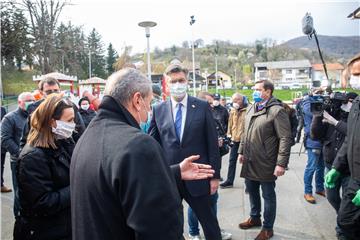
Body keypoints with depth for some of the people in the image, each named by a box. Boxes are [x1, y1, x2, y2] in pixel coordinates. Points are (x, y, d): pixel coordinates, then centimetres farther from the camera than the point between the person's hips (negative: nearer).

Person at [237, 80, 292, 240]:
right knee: (251, 191, 21)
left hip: (266, 163, -7)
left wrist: (281, 163, -20)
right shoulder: (251, 109, 10)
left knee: (268, 195, 9)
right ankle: (255, 218, 43)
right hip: (250, 162, 7)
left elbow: (285, 139, -17)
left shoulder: (276, 110, -14)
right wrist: (241, 151, 16)